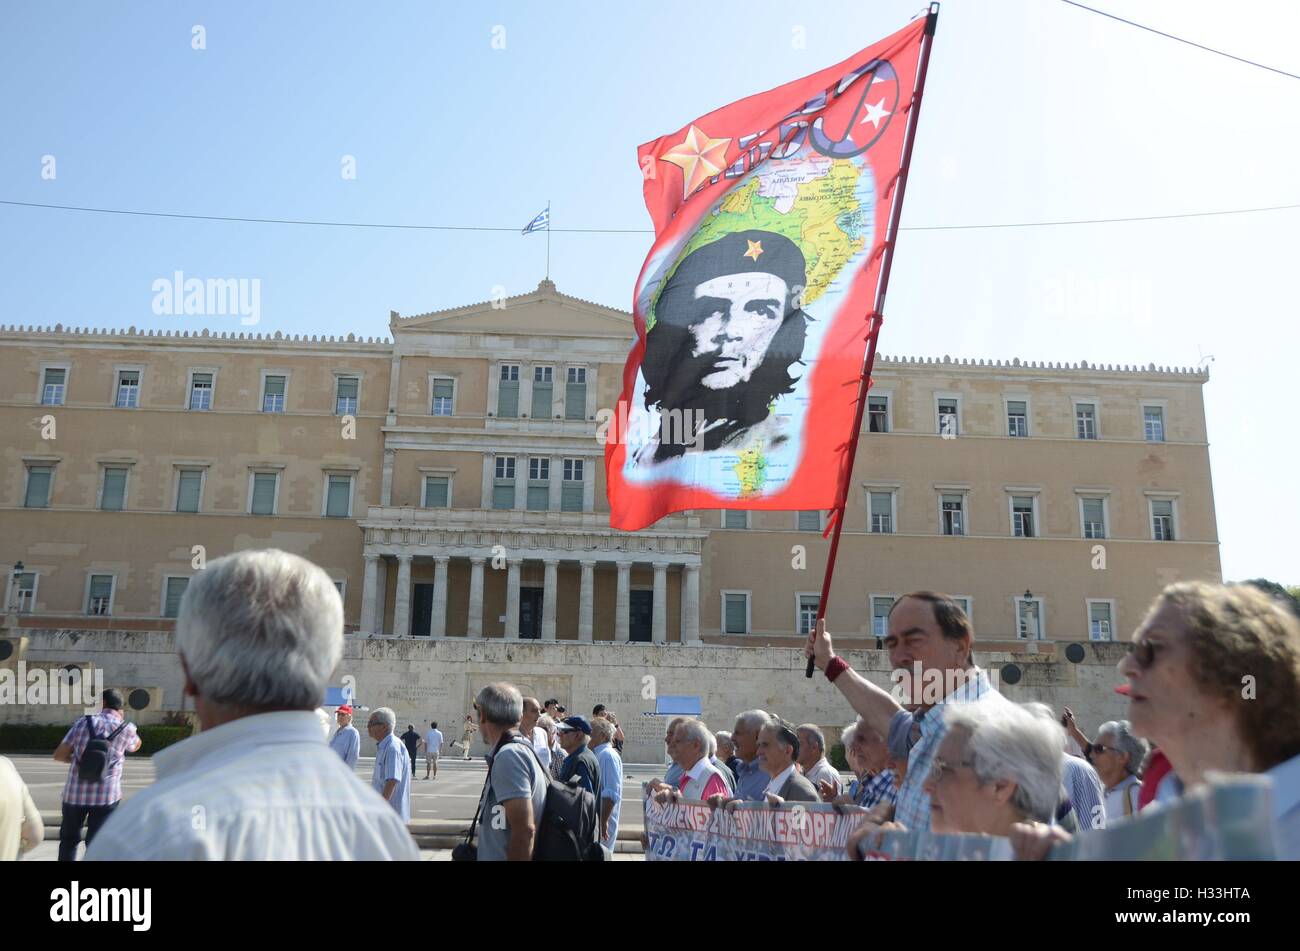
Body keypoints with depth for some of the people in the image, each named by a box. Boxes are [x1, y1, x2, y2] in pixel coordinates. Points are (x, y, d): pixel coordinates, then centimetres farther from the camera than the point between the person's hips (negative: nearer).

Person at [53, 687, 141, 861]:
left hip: (75, 793, 1)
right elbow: (135, 746, 23)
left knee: (68, 839, 21)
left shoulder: (84, 722, -1)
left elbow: (59, 755, -2)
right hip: (106, 795, -1)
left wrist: (75, 758, 18)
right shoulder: (127, 729, -1)